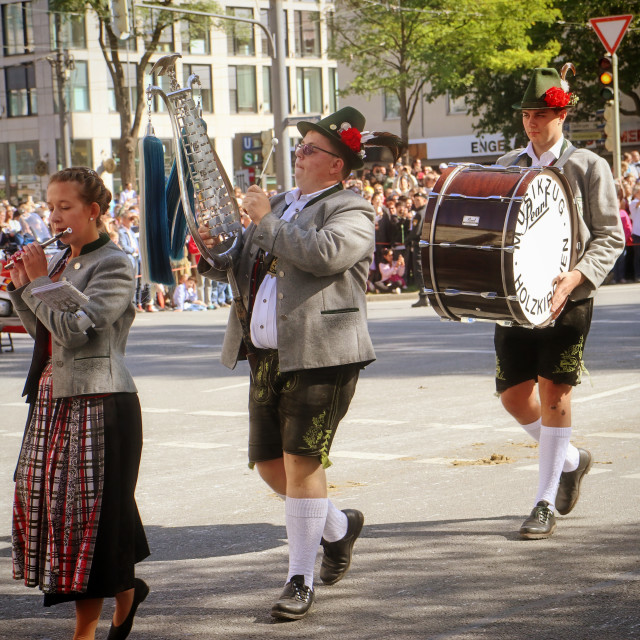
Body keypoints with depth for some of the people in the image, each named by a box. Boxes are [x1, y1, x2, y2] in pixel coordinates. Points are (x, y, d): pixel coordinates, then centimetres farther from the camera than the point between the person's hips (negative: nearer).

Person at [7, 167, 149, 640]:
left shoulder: (113, 266, -11)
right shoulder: (58, 262, 14)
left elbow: (74, 329, -21)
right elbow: (41, 331, 15)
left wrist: (39, 281, -13)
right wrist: (21, 287, 2)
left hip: (99, 403, -8)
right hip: (53, 397, 8)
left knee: (87, 509, -3)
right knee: (42, 500, 10)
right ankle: (124, 589, 27)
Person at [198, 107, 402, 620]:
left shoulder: (351, 212, -4)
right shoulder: (279, 203, 20)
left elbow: (324, 253, -25)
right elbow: (241, 270, 26)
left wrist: (268, 222, -15)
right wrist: (216, 253, 4)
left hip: (320, 357, -8)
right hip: (267, 358, 8)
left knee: (302, 462, -10)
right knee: (269, 464, 10)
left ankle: (301, 581, 0)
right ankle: (338, 526, 35)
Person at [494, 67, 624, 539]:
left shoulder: (588, 167, -1)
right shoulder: (507, 166, 13)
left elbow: (610, 237, -4)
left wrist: (577, 276, -19)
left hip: (567, 298, -5)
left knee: (554, 390, -5)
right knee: (513, 394, 5)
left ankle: (546, 504, 5)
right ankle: (570, 460, 32)